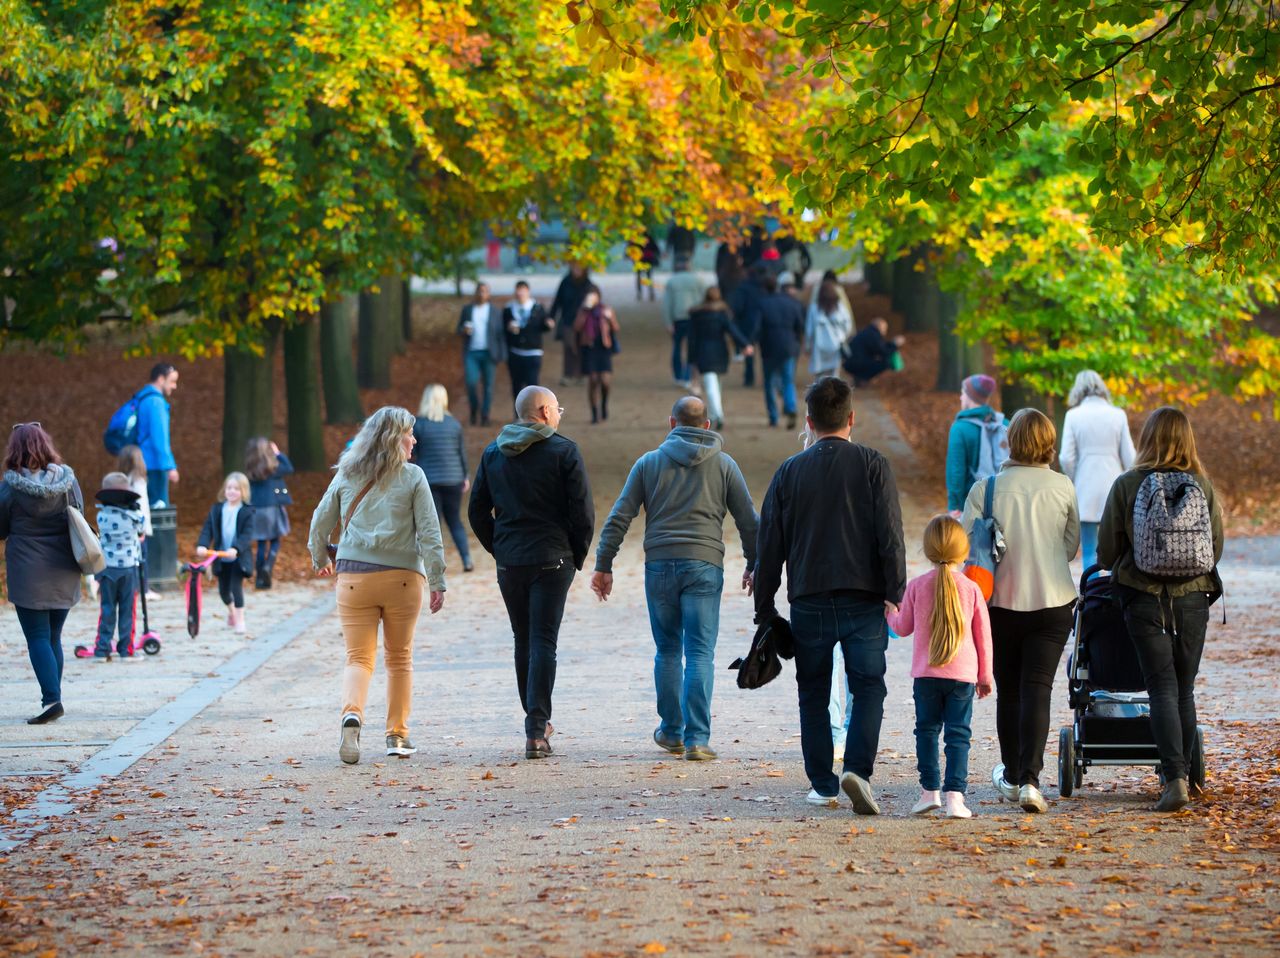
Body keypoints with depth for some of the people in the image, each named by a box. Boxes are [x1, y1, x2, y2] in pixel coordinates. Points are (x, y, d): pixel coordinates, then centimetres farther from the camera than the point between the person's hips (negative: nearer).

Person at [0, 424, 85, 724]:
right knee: (54, 637, 15)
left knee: (37, 638, -1)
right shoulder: (67, 480, -3)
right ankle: (53, 698, 17)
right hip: (64, 575, 4)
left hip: (28, 574, -4)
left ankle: (52, 699, -15)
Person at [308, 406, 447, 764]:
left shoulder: (346, 476, 6)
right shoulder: (412, 477, -2)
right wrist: (437, 581, -2)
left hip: (353, 576, 1)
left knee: (359, 657, 2)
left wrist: (320, 560, 30)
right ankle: (398, 735, 15)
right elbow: (429, 532, -5)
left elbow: (320, 522, 12)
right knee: (399, 658, 13)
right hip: (401, 576, -1)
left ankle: (351, 713, -25)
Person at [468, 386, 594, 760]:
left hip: (509, 561, 4)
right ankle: (536, 731, -14)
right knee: (544, 642, -5)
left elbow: (477, 511, 10)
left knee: (523, 641, 16)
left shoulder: (492, 452, 9)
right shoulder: (564, 451, -5)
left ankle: (536, 720, 24)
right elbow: (583, 511, -8)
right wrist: (577, 555, 4)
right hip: (552, 560, -4)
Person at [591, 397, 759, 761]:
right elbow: (749, 520, 9)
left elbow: (619, 517, 5)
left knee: (667, 651, 15)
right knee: (700, 654, -3)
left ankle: (671, 731, 21)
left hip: (659, 566, 1)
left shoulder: (649, 462, 8)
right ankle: (696, 738, -10)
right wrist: (754, 565, 22)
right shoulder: (723, 465, 7)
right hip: (704, 565, -1)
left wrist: (603, 565, 8)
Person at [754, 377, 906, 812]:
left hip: (809, 603, 2)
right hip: (864, 602, -1)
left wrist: (765, 608, 11)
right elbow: (890, 536, -7)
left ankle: (823, 785, 11)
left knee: (813, 695, 12)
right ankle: (857, 769, -18)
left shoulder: (789, 472, 4)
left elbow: (769, 546, 6)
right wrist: (896, 594, -4)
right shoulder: (872, 465, -1)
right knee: (868, 689, 3)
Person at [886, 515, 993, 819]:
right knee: (958, 734, 0)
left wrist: (891, 614, 31)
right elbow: (983, 635, 6)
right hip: (963, 675, -1)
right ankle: (954, 794, -9)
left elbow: (904, 627, 8)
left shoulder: (917, 586, -2)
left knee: (926, 730, 13)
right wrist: (985, 675, 17)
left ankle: (929, 790, 7)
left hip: (926, 674, 1)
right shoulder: (971, 589, -1)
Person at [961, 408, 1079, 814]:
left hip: (1002, 603, 0)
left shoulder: (986, 488, -9)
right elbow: (1072, 546, 7)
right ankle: (1030, 779, -15)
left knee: (1008, 691, 14)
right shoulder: (1063, 487, -4)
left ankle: (1011, 776, 27)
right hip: (1054, 602, 0)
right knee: (1037, 690, -1)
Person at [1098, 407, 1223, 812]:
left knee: (1162, 688, -2)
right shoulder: (1203, 485, -2)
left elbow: (1106, 552, -1)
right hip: (1193, 597, 2)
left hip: (1144, 597, -2)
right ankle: (1182, 774, 18)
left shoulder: (1126, 486, -7)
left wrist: (1119, 567, 23)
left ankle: (1174, 779, -15)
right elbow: (1216, 547, 6)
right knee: (1185, 690, 13)